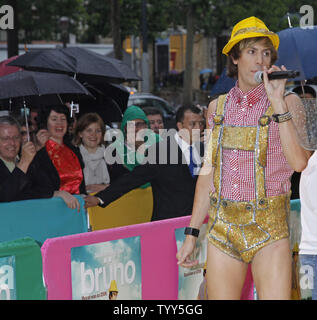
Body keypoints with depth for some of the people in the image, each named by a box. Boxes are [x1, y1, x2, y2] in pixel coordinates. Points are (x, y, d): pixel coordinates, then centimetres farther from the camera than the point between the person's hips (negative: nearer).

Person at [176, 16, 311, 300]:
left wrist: (277, 102, -17)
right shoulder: (218, 107, 10)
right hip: (223, 225, 4)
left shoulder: (287, 103, -1)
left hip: (268, 227, -3)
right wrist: (191, 234, 12)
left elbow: (299, 162, -17)